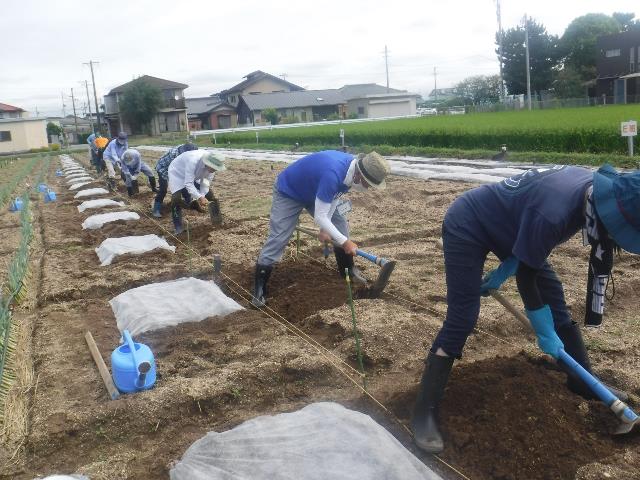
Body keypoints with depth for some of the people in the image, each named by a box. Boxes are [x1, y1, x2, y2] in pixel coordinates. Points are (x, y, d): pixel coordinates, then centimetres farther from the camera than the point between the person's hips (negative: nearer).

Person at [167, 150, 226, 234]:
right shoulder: (193, 161, -44)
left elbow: (206, 182, -16)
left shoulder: (211, 165, -24)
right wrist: (200, 197, -50)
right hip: (177, 173, -6)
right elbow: (188, 183, -43)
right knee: (176, 200, -25)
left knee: (210, 195, -1)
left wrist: (202, 197, -29)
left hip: (194, 176, 7)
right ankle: (178, 230, -15)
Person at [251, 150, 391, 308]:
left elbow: (335, 197, -2)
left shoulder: (353, 167, -17)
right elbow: (320, 217, -38)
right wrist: (345, 242, -31)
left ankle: (347, 269, 21)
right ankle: (259, 288, -4)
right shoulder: (333, 174, -43)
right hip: (288, 192, -8)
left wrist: (325, 228, -8)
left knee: (340, 224, 5)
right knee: (277, 239, -12)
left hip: (315, 191, 8)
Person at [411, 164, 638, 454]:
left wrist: (503, 273, -5)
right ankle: (425, 412, -7)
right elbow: (527, 276, -24)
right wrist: (545, 334, -13)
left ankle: (582, 381, 26)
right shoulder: (552, 212, -39)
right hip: (467, 226, -9)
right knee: (462, 319, -15)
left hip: (505, 226, 9)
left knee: (555, 298, 8)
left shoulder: (597, 187, -13)